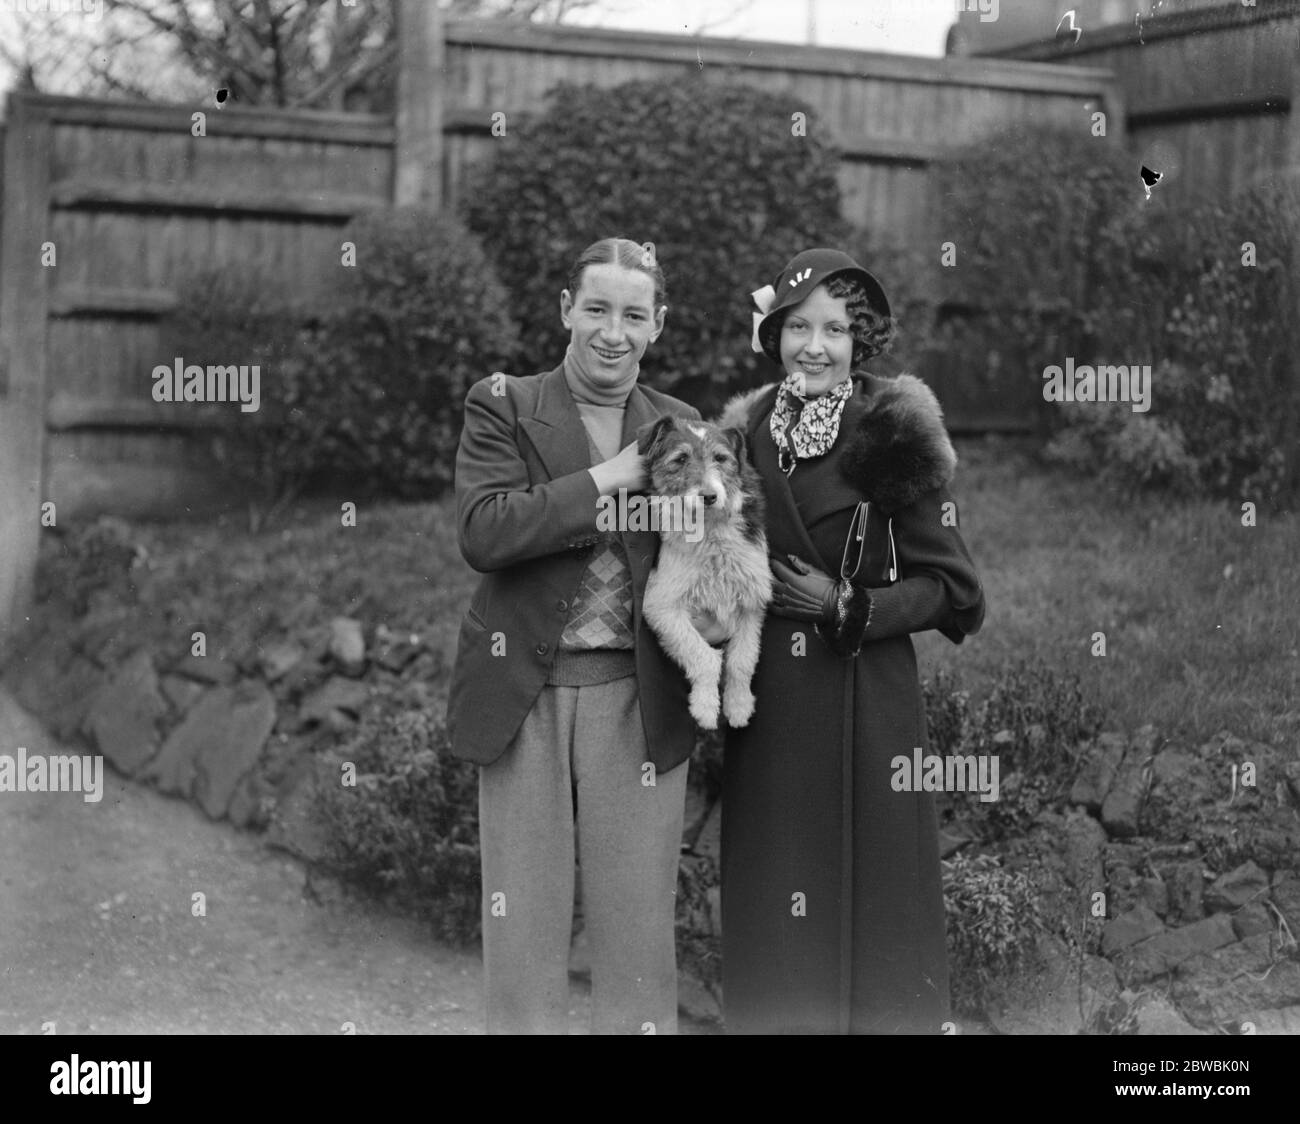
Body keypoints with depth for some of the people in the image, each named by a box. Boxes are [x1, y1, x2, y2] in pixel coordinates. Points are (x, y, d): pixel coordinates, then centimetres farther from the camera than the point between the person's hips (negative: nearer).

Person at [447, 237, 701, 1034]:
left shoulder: (681, 428, 10)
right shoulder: (502, 407, 3)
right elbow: (483, 533, -12)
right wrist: (606, 480, -13)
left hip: (638, 700, 2)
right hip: (524, 696, -1)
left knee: (638, 925, 5)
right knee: (524, 920, 6)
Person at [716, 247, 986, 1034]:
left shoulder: (889, 436, -7)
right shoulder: (747, 431, 8)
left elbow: (949, 585, -6)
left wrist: (848, 607, -14)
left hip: (865, 702, -4)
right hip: (766, 704, 4)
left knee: (867, 897, 0)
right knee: (771, 899, 8)